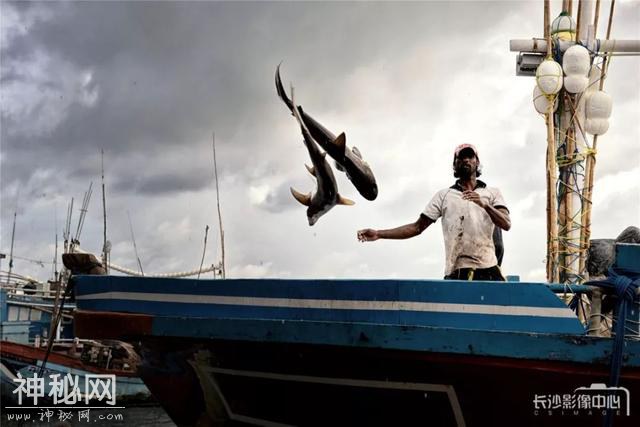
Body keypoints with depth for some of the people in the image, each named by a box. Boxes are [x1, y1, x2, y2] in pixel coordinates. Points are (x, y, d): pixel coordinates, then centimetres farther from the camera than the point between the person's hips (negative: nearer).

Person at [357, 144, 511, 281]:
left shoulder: (493, 193, 13)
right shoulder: (444, 195, 14)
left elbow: (506, 224, -1)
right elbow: (417, 227, 10)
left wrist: (484, 205, -20)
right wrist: (378, 234, 0)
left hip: (489, 270, 1)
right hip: (456, 272, -1)